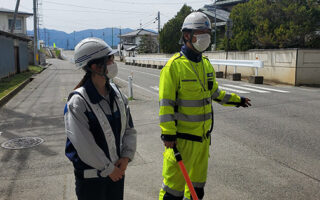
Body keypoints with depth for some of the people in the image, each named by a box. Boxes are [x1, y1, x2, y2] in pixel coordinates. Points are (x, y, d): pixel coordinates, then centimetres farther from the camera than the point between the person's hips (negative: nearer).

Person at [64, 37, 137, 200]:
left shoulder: (115, 92, 0)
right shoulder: (78, 102, -21)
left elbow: (129, 128, 5)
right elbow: (85, 146, -21)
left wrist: (126, 157, -6)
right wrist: (108, 169, -13)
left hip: (117, 170, 6)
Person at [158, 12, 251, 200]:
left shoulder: (206, 64, 9)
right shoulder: (174, 65, -15)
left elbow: (214, 92, 24)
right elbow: (166, 103, -16)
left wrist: (236, 100, 29)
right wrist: (168, 134, -19)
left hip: (204, 134, 8)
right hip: (182, 136, -7)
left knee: (198, 179, 21)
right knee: (174, 183, 1)